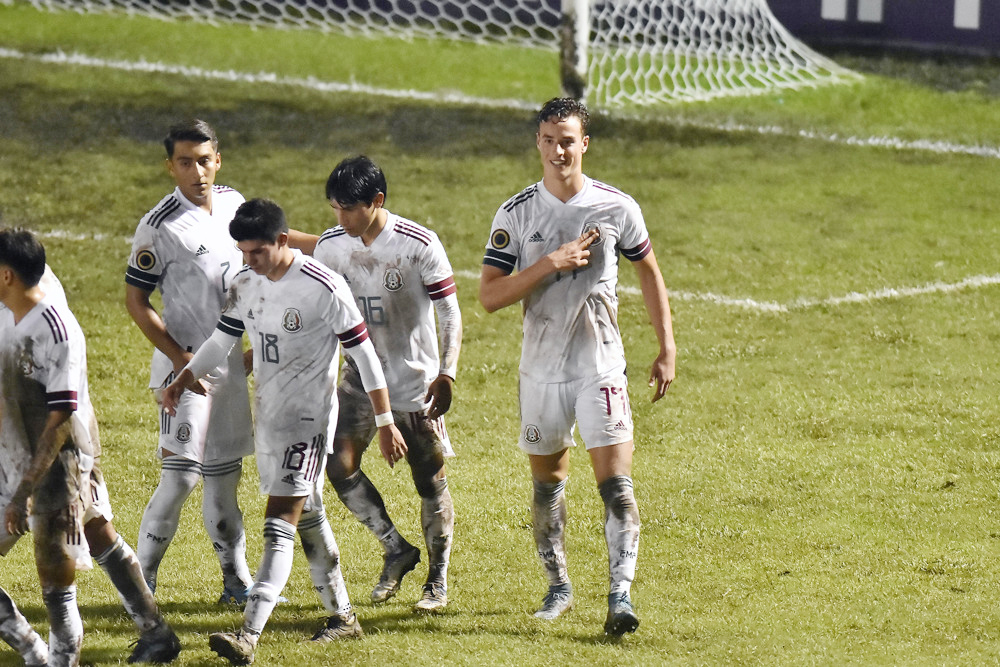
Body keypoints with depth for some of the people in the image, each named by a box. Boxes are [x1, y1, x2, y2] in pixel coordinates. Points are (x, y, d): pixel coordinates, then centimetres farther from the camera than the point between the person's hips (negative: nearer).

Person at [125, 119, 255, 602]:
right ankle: (142, 581, -2)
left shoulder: (232, 202, 4)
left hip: (232, 363, 6)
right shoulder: (159, 227, -16)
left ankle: (236, 581, 21)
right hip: (186, 366, -6)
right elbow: (136, 300, -13)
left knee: (225, 475, 13)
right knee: (181, 475, -11)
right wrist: (179, 357, -19)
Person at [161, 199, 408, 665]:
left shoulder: (323, 289, -18)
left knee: (279, 524, -15)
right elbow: (222, 339, 15)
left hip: (309, 417, -8)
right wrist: (182, 381, -1)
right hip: (268, 414, 8)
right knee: (307, 517, 18)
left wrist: (386, 424, -10)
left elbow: (364, 356, -12)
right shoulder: (245, 283, 2)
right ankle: (342, 617, 31)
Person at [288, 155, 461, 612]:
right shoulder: (333, 245, -3)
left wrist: (446, 374, -19)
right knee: (339, 465, -11)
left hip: (416, 381, -4)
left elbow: (449, 312, -11)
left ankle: (437, 578, 21)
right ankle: (396, 550, 9)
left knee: (429, 481, 3)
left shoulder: (419, 245, -16)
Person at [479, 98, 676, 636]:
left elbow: (648, 272, 11)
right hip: (541, 368, 2)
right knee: (547, 482, 12)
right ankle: (558, 587, 28)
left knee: (615, 480, -13)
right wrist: (550, 263, -20)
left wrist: (667, 350, 8)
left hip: (601, 367, -2)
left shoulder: (616, 208, -3)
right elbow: (489, 295, -9)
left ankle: (621, 593, -16)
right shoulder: (516, 214, -3)